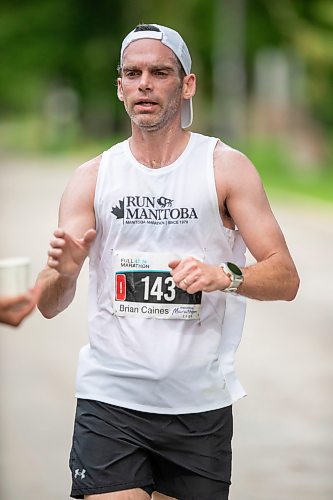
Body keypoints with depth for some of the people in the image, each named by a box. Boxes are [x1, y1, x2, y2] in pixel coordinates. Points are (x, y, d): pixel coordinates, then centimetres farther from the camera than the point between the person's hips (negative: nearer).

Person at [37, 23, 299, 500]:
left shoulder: (226, 167, 0)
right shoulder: (92, 178, 5)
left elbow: (285, 279, -3)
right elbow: (49, 305, 3)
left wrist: (224, 277, -23)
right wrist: (64, 271, -21)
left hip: (201, 403, 0)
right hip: (110, 401, 0)